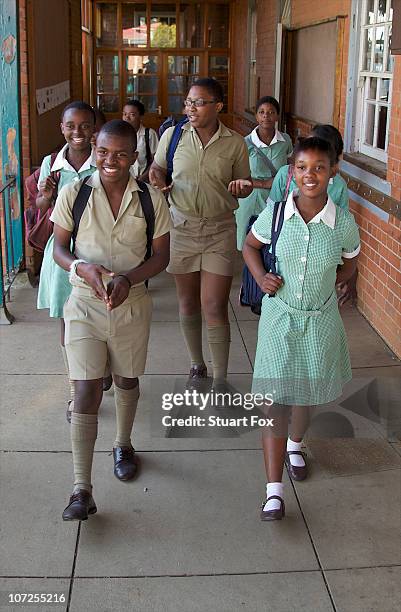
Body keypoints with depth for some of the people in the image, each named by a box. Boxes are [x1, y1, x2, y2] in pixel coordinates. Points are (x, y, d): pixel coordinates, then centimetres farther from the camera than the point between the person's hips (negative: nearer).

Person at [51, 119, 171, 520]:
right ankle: (82, 490, -1)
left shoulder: (151, 199, -5)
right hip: (84, 304, -1)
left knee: (127, 382, 19)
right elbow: (59, 247, -1)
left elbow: (161, 256, -2)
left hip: (131, 304, 2)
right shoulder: (74, 193, -6)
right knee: (86, 392, -6)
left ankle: (123, 445, 47)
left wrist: (128, 279, -21)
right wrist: (81, 267, -23)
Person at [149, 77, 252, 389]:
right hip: (181, 227, 2)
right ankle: (197, 365, 33)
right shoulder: (173, 135, -1)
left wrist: (242, 187, -16)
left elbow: (244, 185, 8)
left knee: (215, 308, -5)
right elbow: (158, 168, 14)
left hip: (219, 231, -2)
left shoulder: (235, 143, -3)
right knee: (188, 302, 13)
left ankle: (220, 381, 7)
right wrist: (158, 179, -9)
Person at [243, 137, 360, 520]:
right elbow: (250, 246, 7)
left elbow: (349, 266, 6)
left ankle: (295, 444, 52)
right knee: (276, 399, -2)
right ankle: (274, 490, 5)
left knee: (306, 393, 19)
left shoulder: (343, 223, -13)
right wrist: (261, 278, -8)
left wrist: (322, 285, -7)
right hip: (279, 316, -1)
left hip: (319, 319, 1)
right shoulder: (275, 215, -13)